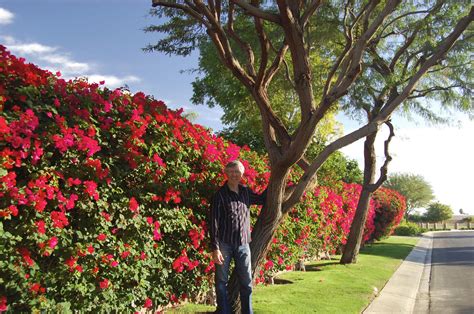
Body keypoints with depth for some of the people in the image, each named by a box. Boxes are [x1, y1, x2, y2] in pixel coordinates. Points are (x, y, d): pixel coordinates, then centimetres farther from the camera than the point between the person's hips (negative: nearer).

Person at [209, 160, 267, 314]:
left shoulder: (246, 192, 7)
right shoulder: (220, 194, -7)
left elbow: (262, 199, 28)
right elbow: (214, 223, -9)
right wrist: (215, 248, -14)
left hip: (243, 244, 4)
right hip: (224, 244, -4)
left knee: (246, 282, 9)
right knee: (222, 281, 5)